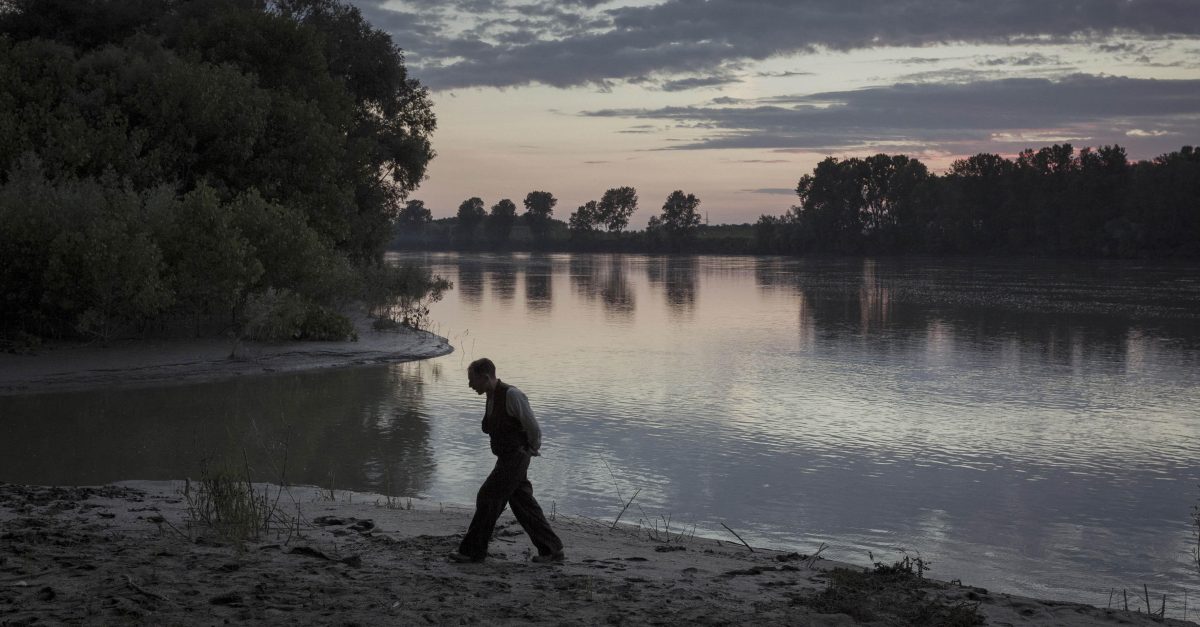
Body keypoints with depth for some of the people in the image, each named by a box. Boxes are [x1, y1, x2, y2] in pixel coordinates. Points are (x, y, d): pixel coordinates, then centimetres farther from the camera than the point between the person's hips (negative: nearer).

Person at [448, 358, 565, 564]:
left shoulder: (511, 395, -20)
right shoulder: (492, 397, 10)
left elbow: (532, 426, -15)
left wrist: (533, 449, 2)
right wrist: (530, 450, 15)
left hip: (515, 458, -9)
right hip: (506, 458, 9)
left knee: (488, 498, -6)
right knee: (523, 504, 10)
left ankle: (473, 550, 2)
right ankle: (551, 549, 15)